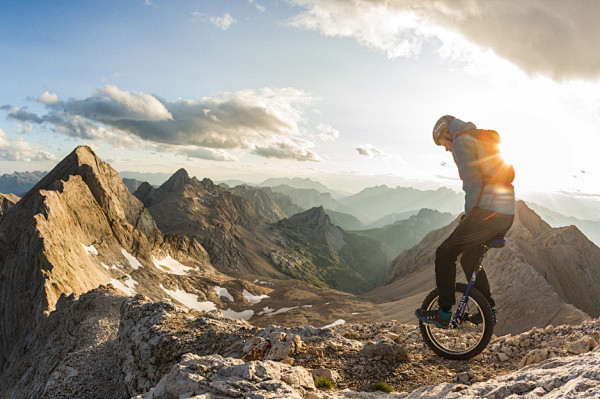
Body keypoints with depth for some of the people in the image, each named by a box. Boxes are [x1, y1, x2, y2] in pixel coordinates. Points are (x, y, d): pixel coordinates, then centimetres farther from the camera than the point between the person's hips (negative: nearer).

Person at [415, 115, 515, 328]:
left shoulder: (461, 142, -5)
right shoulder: (484, 141, 25)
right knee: (469, 258, 22)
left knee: (445, 253, 0)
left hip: (488, 212, -9)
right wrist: (471, 214, 21)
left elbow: (473, 182, -16)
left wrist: (469, 213, -5)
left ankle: (444, 313, 4)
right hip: (507, 214, 10)